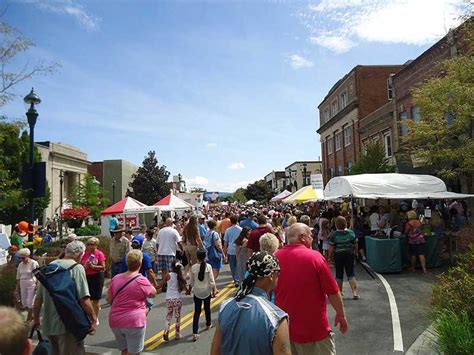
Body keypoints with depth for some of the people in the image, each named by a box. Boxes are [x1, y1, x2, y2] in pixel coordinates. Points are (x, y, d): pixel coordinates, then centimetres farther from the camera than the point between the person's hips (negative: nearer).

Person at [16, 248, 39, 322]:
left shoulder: (34, 263, -11)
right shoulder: (20, 265, 8)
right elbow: (18, 277, 15)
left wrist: (37, 285, -16)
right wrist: (17, 287, 15)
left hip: (31, 285, -6)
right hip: (23, 285, 6)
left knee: (30, 302, -4)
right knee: (24, 302, 9)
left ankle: (29, 319, 8)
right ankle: (31, 315, 26)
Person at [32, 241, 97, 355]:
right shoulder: (76, 267, -13)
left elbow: (38, 298, 13)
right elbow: (84, 299, -19)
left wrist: (36, 319, 25)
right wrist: (93, 320, -9)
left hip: (49, 324, 7)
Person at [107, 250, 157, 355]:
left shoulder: (116, 278, 0)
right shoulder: (141, 280, -15)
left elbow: (108, 299, 10)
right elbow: (153, 293, 0)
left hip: (115, 321, 5)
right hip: (134, 322, -5)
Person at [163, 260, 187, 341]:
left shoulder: (168, 275, -6)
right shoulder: (181, 276, -4)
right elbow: (184, 288, -2)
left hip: (169, 299, 0)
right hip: (178, 299, 0)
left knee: (168, 316, 15)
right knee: (178, 317, 13)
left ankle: (166, 331, -4)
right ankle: (178, 334, 21)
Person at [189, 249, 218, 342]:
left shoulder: (193, 267, -10)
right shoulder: (208, 266, -13)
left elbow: (191, 281, 0)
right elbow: (211, 280, -10)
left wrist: (189, 289, 17)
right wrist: (214, 290, 2)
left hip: (197, 292, 0)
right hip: (207, 291, 0)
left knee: (197, 311, 4)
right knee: (207, 308, 22)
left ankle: (195, 333, -3)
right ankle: (208, 325, 43)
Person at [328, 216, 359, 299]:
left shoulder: (333, 234, -13)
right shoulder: (351, 233, -5)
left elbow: (331, 247, -10)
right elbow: (355, 245, 3)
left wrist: (330, 256, 3)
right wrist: (355, 253, 20)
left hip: (338, 255, -2)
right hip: (350, 254, 2)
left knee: (339, 274, 11)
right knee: (351, 273, 6)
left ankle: (339, 291, 23)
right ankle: (354, 292, -3)